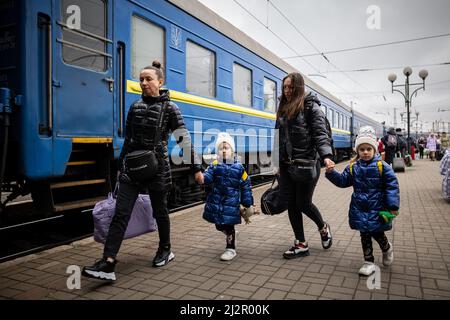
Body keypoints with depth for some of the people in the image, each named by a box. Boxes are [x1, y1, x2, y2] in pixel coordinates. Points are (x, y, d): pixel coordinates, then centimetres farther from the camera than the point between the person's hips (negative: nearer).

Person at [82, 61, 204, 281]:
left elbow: (185, 139, -6)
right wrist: (120, 166, 18)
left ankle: (165, 250, 32)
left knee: (159, 211, 11)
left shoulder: (169, 108, -4)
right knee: (121, 213, -5)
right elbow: (128, 139, 15)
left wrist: (196, 168, -9)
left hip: (157, 167, -4)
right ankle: (108, 264, -6)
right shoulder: (135, 107, 9)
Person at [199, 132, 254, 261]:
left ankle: (231, 249, 19)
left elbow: (246, 187, 2)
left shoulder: (239, 168, -4)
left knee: (229, 226, 0)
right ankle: (231, 235, 45)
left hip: (231, 203, -3)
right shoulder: (215, 165, 0)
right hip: (216, 202, 3)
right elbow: (207, 177, -12)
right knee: (219, 226, 14)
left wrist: (248, 204, 3)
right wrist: (202, 176, -36)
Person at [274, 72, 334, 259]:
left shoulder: (311, 107, -4)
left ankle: (323, 228, 31)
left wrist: (326, 156, -29)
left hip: (307, 163, -6)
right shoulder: (283, 109, 16)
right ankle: (301, 245, 19)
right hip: (286, 165, 7)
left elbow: (321, 134, -13)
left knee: (303, 203, -1)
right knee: (291, 204, 6)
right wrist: (279, 165, 19)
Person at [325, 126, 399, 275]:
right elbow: (342, 181, 6)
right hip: (359, 208, 3)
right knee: (365, 235, 8)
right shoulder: (352, 167, 2)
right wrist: (331, 173, -11)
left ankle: (387, 248, 40)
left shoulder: (382, 166, -7)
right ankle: (369, 262, 21)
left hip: (376, 207, -3)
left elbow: (392, 186, -7)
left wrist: (393, 206, -12)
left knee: (377, 232, 6)